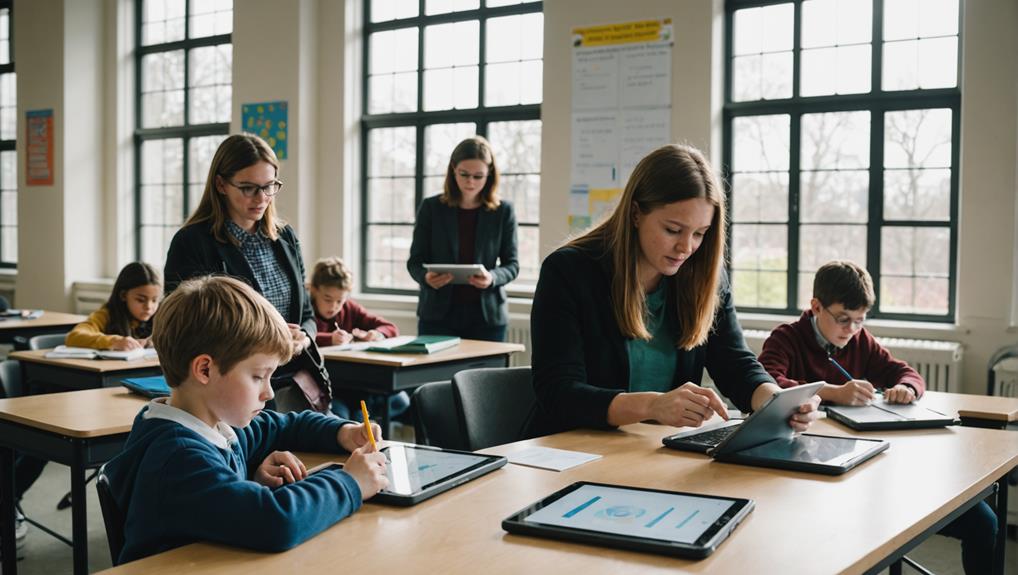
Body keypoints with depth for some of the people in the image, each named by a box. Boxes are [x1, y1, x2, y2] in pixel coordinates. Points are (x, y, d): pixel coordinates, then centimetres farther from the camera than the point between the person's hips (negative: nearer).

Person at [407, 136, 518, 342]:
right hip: (438, 314, 0)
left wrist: (492, 278, -18)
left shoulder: (503, 211, 2)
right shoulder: (431, 208, 3)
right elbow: (415, 261, 4)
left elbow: (512, 265, 4)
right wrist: (426, 277, -19)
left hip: (487, 316, 0)